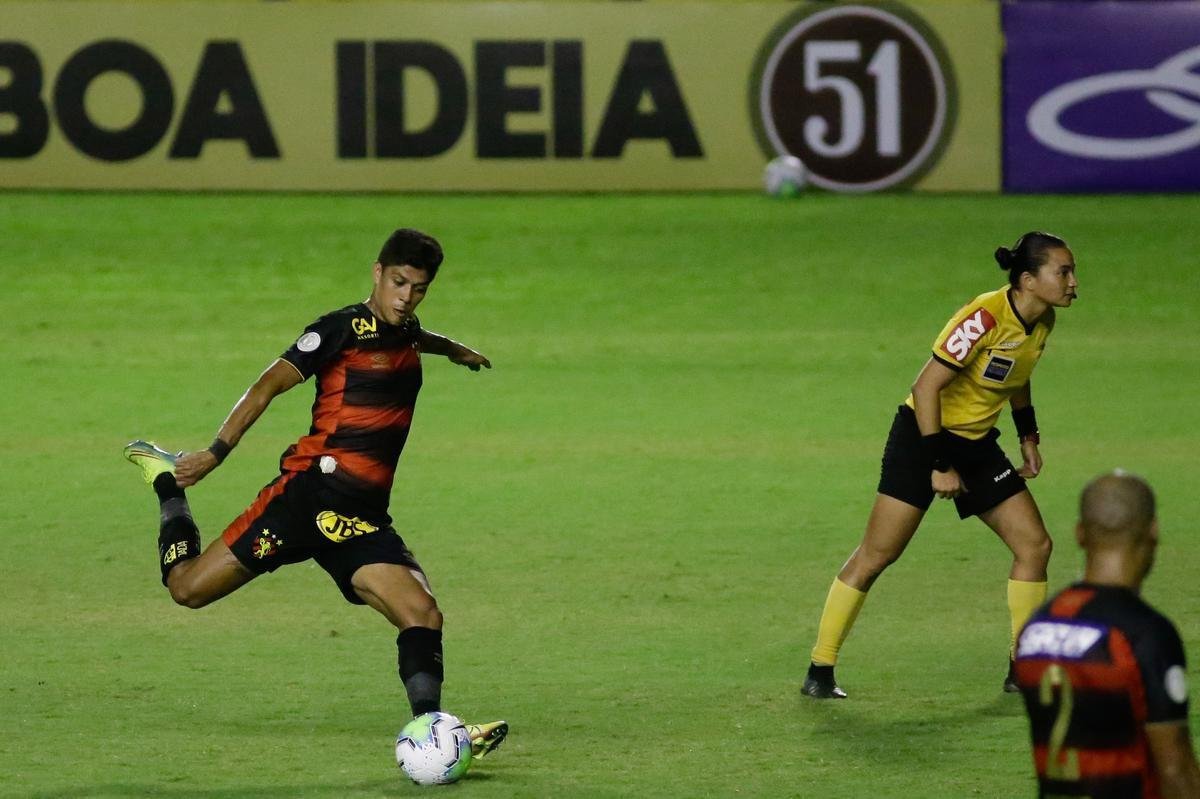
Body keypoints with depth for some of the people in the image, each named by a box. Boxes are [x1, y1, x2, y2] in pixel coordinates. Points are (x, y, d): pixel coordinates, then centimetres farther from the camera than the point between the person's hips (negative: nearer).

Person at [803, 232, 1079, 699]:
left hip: (977, 445, 8)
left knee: (1034, 544, 0)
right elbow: (927, 387, -25)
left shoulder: (1042, 322, -1)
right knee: (876, 556, -7)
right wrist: (939, 465, -24)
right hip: (924, 437, -8)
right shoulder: (985, 318, -26)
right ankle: (819, 671, 1)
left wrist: (1028, 436, 15)